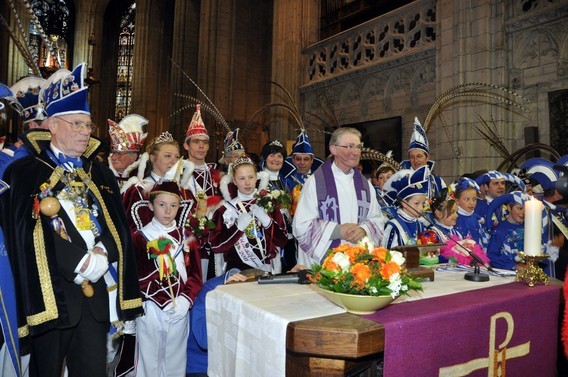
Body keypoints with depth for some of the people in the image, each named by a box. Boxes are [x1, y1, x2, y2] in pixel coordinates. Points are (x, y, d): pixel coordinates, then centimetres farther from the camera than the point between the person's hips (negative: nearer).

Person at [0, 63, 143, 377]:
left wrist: (102, 256, -11)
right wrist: (84, 262, -13)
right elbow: (30, 233, -11)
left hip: (95, 291, 4)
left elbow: (118, 227, 8)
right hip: (49, 292, -3)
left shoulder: (100, 174, 13)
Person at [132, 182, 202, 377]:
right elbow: (135, 276, -8)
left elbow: (195, 274, 5)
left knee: (175, 360, 14)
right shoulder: (140, 237, -4)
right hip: (150, 310, -2)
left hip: (180, 310, 3)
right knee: (149, 359, 8)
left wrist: (185, 300, -10)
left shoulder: (186, 236, 5)